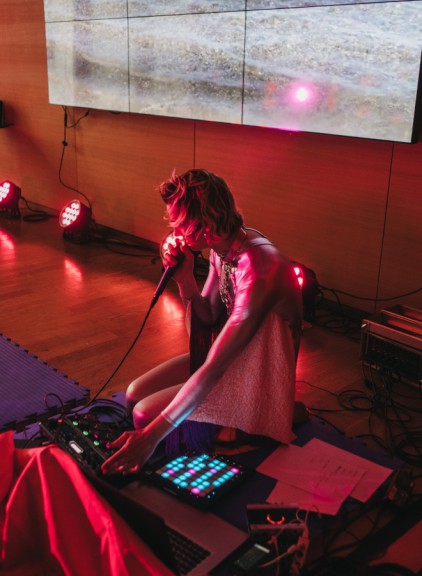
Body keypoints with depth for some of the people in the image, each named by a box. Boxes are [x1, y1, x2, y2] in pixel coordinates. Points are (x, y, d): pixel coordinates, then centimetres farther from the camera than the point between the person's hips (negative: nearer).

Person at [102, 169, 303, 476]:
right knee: (135, 393, 1)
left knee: (145, 414, -14)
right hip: (225, 355, 8)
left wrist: (153, 435, -34)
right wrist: (185, 279, -18)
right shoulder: (223, 246, -8)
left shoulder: (258, 271, -35)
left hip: (256, 377, -8)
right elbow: (209, 317, 3)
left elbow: (213, 369, -35)